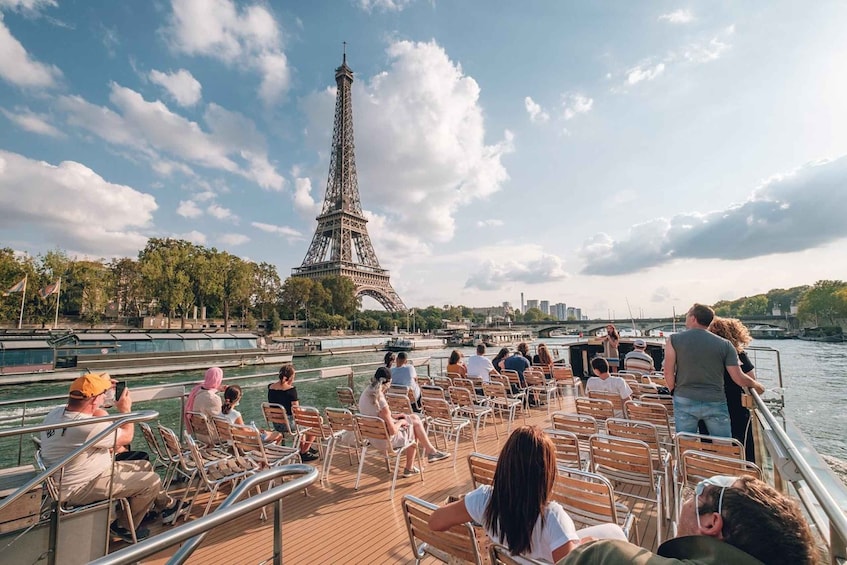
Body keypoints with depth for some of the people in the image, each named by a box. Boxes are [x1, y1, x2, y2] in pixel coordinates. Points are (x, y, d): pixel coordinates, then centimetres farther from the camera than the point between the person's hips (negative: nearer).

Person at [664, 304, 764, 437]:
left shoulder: (674, 340, -5)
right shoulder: (725, 344, 0)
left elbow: (668, 372, -8)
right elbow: (739, 379, -1)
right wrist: (756, 385, 21)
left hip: (684, 401, -1)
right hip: (716, 402, 1)